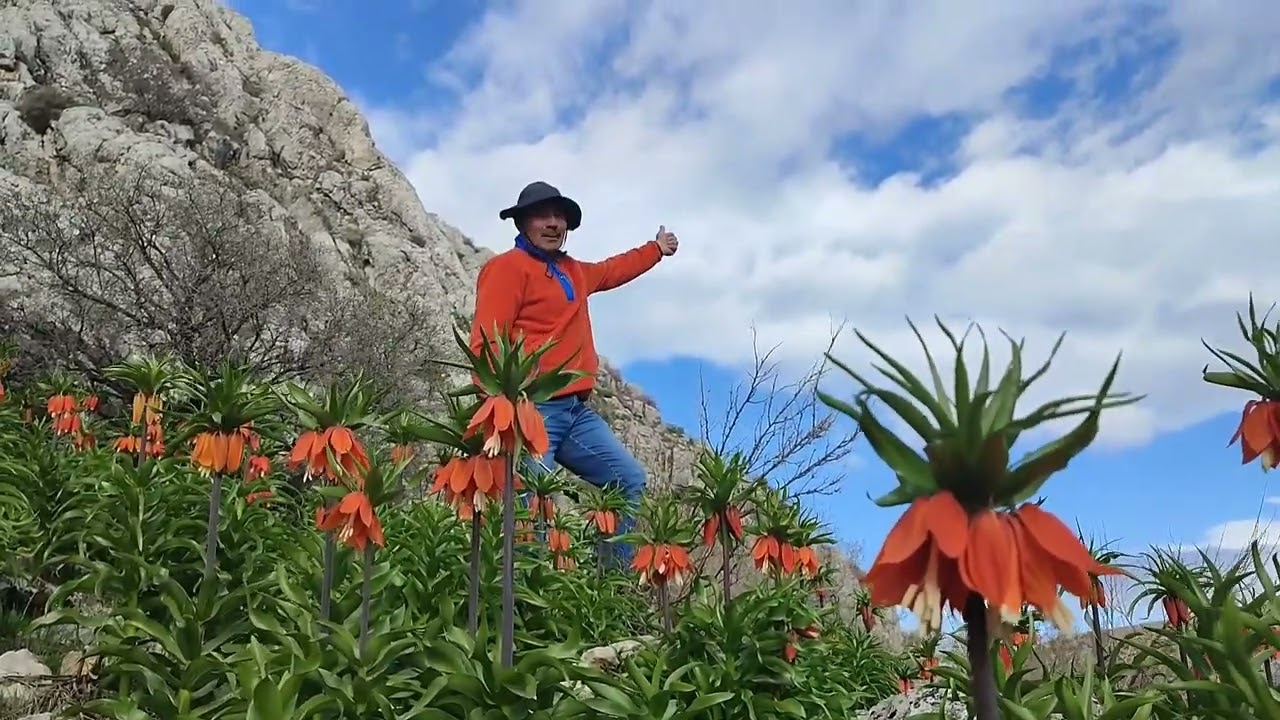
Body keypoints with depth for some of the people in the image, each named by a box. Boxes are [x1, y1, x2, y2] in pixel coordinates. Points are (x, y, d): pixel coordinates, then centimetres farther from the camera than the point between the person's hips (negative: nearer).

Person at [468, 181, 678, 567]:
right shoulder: (507, 267, -4)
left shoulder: (574, 272, 23)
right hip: (532, 409, -9)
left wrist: (656, 249, 57)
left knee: (630, 480, 8)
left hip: (576, 410, 9)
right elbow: (486, 342, -14)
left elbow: (610, 271, 46)